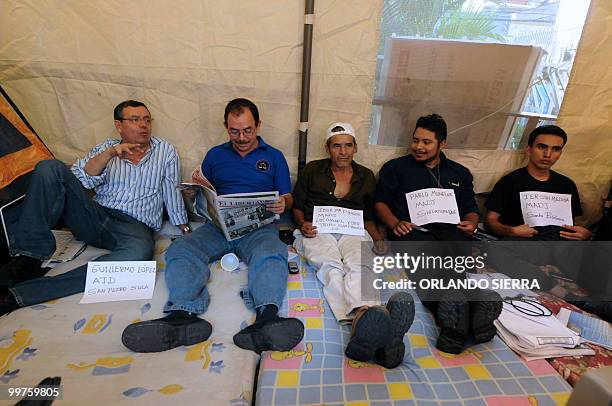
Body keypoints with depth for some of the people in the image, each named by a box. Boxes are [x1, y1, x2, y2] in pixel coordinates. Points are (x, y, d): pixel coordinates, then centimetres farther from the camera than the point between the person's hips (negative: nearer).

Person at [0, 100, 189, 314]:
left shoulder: (165, 151, 13)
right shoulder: (106, 148, 17)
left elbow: (173, 193, 8)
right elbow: (81, 179, 0)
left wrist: (185, 231, -1)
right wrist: (110, 153, -14)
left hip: (136, 226, -2)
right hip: (95, 218, 3)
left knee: (140, 251, -39)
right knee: (49, 167, -16)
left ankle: (20, 294, -35)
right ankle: (29, 259, -19)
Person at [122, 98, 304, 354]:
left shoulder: (274, 157, 18)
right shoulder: (215, 155, 23)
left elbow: (287, 199, 16)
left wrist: (282, 205, -9)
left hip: (258, 227, -2)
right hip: (218, 225, 3)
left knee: (272, 254, -37)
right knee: (179, 250, -27)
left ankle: (266, 318, -56)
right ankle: (183, 315, -47)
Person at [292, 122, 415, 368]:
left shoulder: (366, 177, 22)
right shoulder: (312, 171, 17)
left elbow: (368, 216, 25)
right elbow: (297, 206, 17)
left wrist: (378, 238, 5)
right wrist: (302, 225, -6)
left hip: (353, 232, 2)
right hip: (318, 230, -1)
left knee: (359, 266, -36)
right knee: (331, 267, -37)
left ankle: (363, 318, -64)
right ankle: (365, 316, -64)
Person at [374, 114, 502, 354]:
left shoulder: (460, 173, 28)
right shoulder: (396, 168, 18)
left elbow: (471, 209, 28)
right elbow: (380, 202, 12)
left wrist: (471, 223, 4)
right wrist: (395, 223, -7)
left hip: (450, 231, 3)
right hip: (413, 231, -2)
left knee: (459, 251, -35)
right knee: (429, 256, -38)